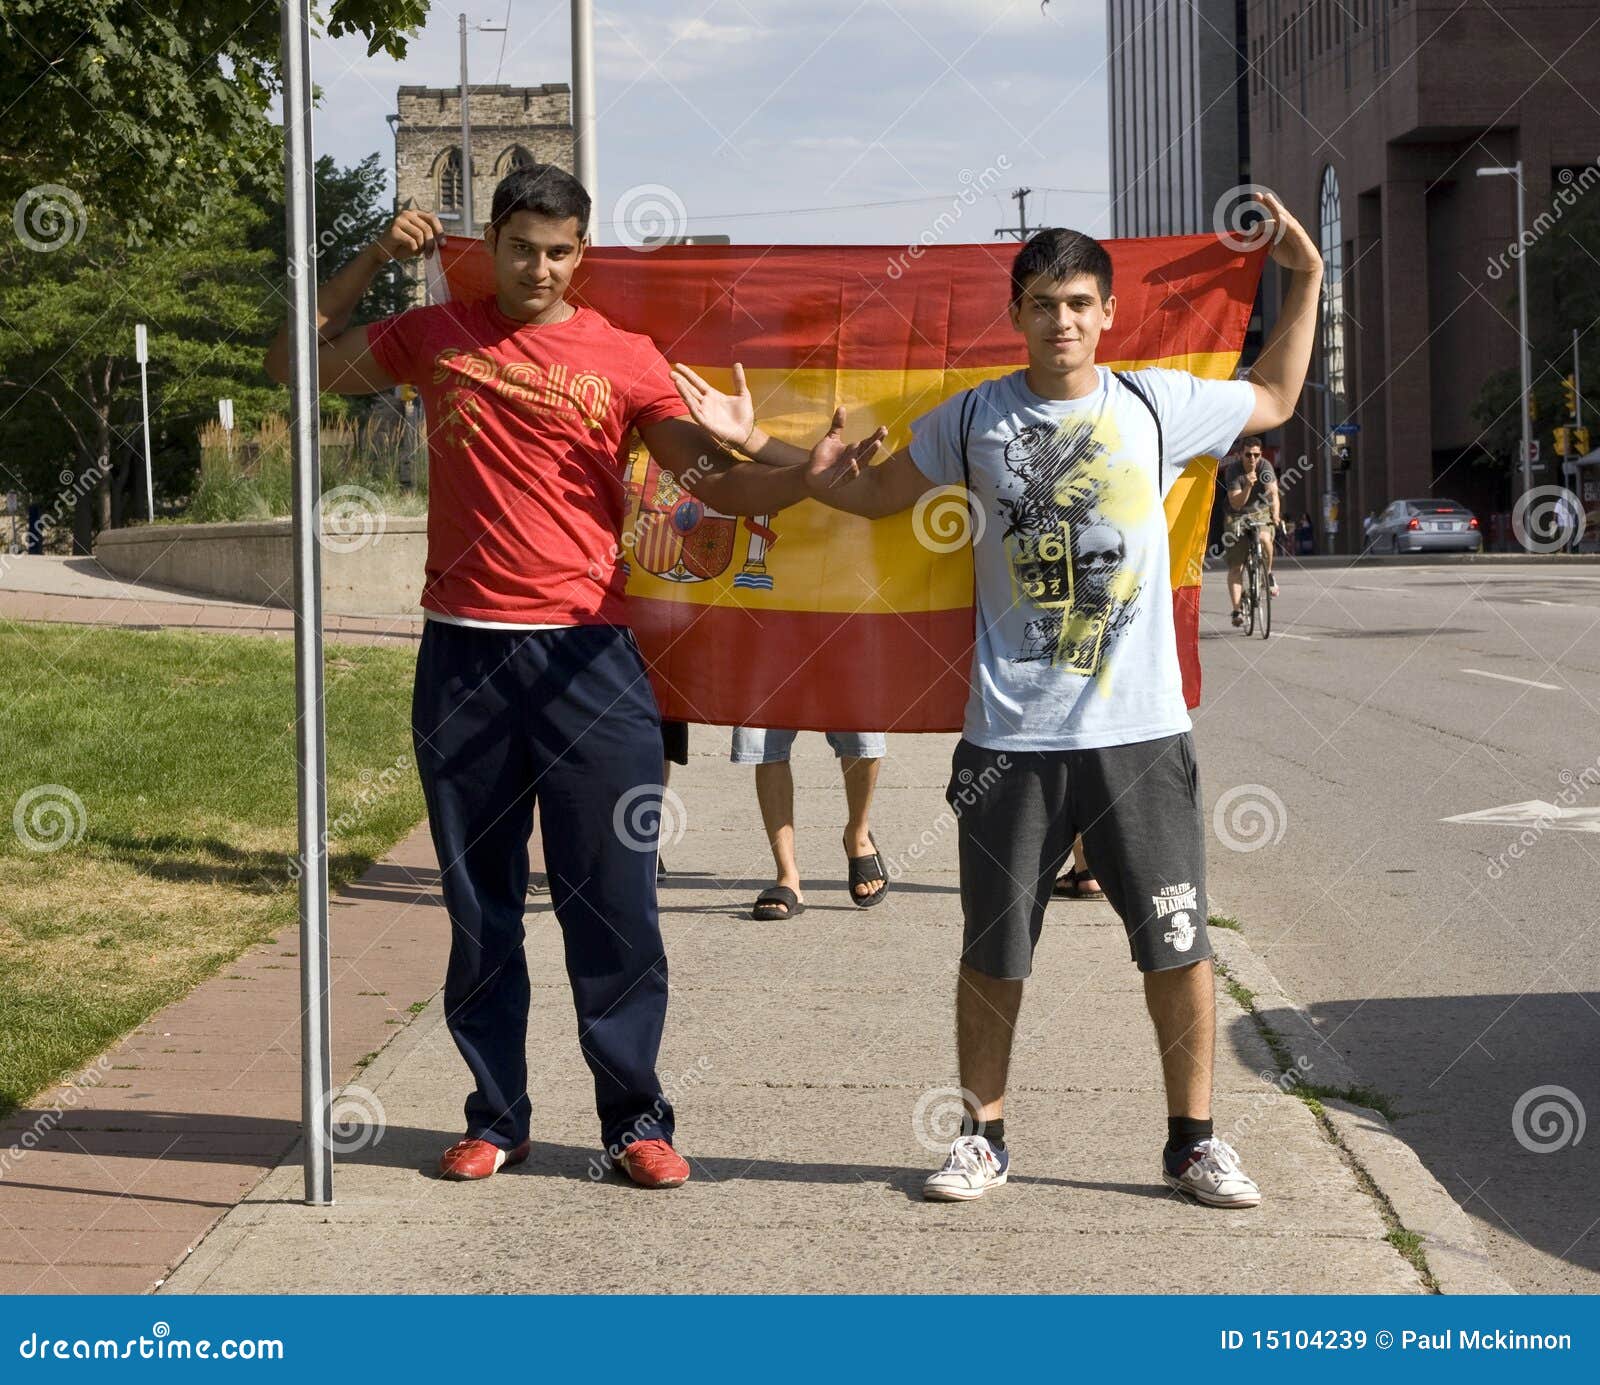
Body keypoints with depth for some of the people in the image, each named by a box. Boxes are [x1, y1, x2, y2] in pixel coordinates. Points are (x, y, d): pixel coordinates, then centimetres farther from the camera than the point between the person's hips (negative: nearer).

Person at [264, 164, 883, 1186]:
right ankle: (498, 1115, 19)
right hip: (463, 653, 2)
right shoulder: (436, 337, 8)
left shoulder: (623, 359, 1)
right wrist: (375, 260, 6)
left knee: (613, 899, 0)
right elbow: (294, 361, 16)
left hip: (587, 654, -2)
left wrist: (808, 470, -24)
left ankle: (636, 1119, 10)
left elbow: (721, 482, -4)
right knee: (481, 902, 9)